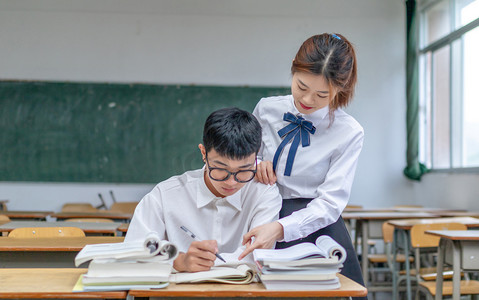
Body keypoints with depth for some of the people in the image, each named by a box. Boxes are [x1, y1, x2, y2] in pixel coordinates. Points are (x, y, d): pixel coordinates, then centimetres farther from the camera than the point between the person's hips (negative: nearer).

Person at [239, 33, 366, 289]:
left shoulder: (349, 133, -6)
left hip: (316, 232, -2)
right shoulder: (267, 109, 4)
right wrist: (255, 164, -4)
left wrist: (280, 228, -27)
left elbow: (330, 203, -12)